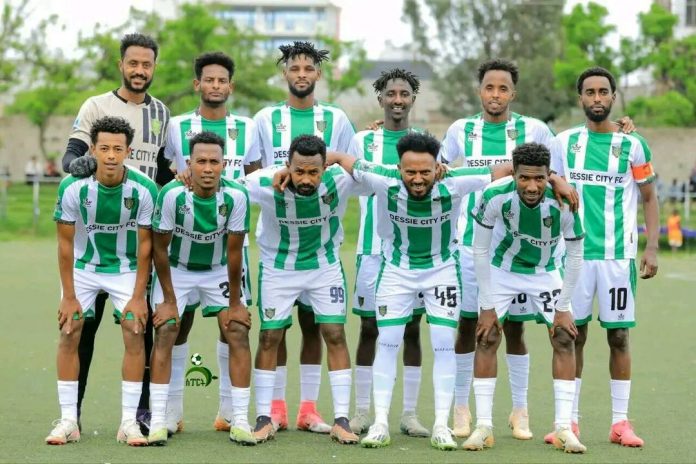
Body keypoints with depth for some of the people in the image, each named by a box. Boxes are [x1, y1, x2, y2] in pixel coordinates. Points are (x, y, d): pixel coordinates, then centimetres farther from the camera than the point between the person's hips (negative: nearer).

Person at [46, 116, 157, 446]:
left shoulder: (144, 189, -23)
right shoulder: (73, 187, -23)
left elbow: (145, 243, -12)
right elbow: (65, 242, -13)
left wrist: (138, 296, -12)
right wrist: (69, 296, -12)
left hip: (126, 268, 0)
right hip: (83, 267, 0)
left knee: (134, 333, -11)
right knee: (69, 333, -7)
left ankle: (129, 422, -4)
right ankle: (68, 420, 0)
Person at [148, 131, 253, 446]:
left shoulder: (236, 197, -25)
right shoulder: (172, 195, -29)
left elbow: (234, 252, -16)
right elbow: (160, 248, -17)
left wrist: (235, 302, -9)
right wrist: (169, 300, -13)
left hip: (218, 271, 1)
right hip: (176, 269, -1)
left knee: (238, 334, -9)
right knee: (165, 333, -14)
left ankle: (240, 421, -4)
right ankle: (158, 420, -12)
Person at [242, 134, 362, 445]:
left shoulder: (339, 181, -28)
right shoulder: (266, 184, -31)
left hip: (325, 265, 1)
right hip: (278, 266, -1)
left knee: (335, 334, -3)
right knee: (269, 337, 1)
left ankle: (341, 421, 3)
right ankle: (264, 419, 13)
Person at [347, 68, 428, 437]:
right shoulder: (362, 141, 7)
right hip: (373, 246, 0)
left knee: (412, 330, 2)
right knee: (368, 328, 2)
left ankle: (409, 414, 7)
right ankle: (362, 413, 8)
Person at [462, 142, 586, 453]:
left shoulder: (564, 203, -31)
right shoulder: (495, 197, -32)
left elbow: (575, 256, -16)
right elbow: (480, 250, -19)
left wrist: (563, 308, -13)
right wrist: (487, 306, -16)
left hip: (546, 273, 1)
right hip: (502, 270, 0)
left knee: (564, 340, -7)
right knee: (487, 338, -8)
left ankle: (563, 428, -3)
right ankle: (483, 426, -1)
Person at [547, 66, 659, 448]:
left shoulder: (632, 145, 3)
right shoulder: (563, 143, 6)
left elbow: (650, 200, 8)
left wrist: (651, 248, -2)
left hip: (618, 255, -1)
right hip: (573, 254, 1)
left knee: (619, 335, 1)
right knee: (573, 336, 2)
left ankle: (620, 422, 7)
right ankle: (570, 421, 8)